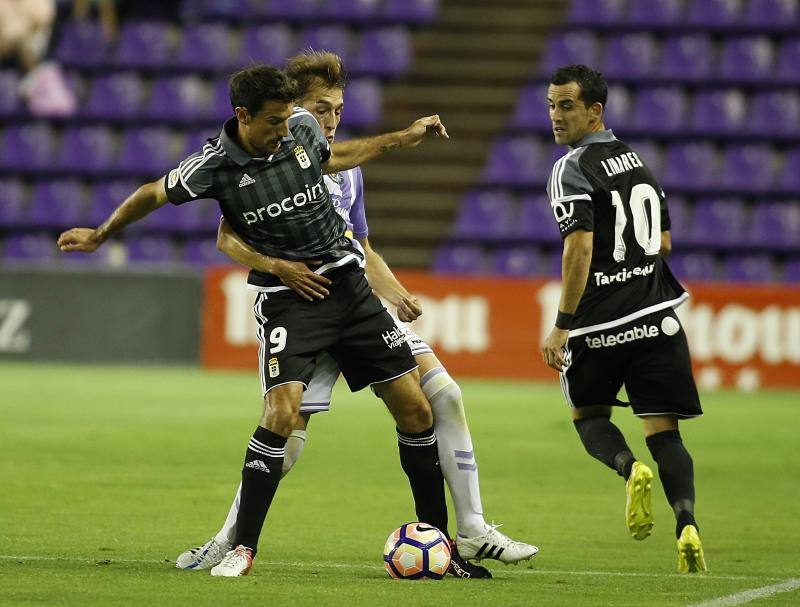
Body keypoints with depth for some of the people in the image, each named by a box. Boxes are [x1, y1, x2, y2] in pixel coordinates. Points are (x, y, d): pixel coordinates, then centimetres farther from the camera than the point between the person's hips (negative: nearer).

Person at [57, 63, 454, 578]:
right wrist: (101, 235, 17)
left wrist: (403, 139, 26)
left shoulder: (302, 126, -2)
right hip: (286, 299, -4)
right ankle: (242, 549, -12)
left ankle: (437, 534, 15)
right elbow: (154, 194, 5)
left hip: (348, 284, 4)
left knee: (414, 409, 2)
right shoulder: (215, 166, -14)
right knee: (281, 413, -24)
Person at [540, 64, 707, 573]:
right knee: (664, 432, 3)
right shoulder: (638, 161, 14)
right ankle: (687, 525, -18)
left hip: (600, 322, -5)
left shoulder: (573, 170, -10)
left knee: (588, 416, 17)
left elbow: (581, 249, -20)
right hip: (656, 316, 5)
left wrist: (562, 326, -18)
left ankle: (630, 469, -14)